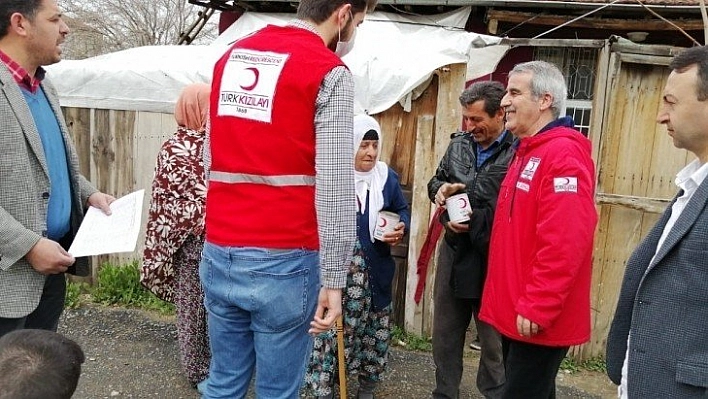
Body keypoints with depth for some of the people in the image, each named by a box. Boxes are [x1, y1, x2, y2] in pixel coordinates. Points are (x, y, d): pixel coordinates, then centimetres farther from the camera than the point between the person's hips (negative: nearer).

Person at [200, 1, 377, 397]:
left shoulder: (232, 56, 13)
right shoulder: (329, 72, -8)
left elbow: (213, 159, 15)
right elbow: (334, 189, -14)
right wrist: (333, 278, -9)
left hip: (219, 253, 6)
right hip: (281, 262, -6)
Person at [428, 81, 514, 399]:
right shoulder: (458, 144, 7)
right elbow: (436, 180, 20)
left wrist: (475, 221, -16)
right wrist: (440, 189, -3)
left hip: (494, 259, -6)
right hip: (454, 253, 7)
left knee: (494, 340, 10)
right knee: (445, 332, 19)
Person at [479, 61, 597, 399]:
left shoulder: (563, 154, -17)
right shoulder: (527, 152, 15)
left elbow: (564, 243, -26)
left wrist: (537, 308, -21)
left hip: (537, 319, -10)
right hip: (514, 311, 10)